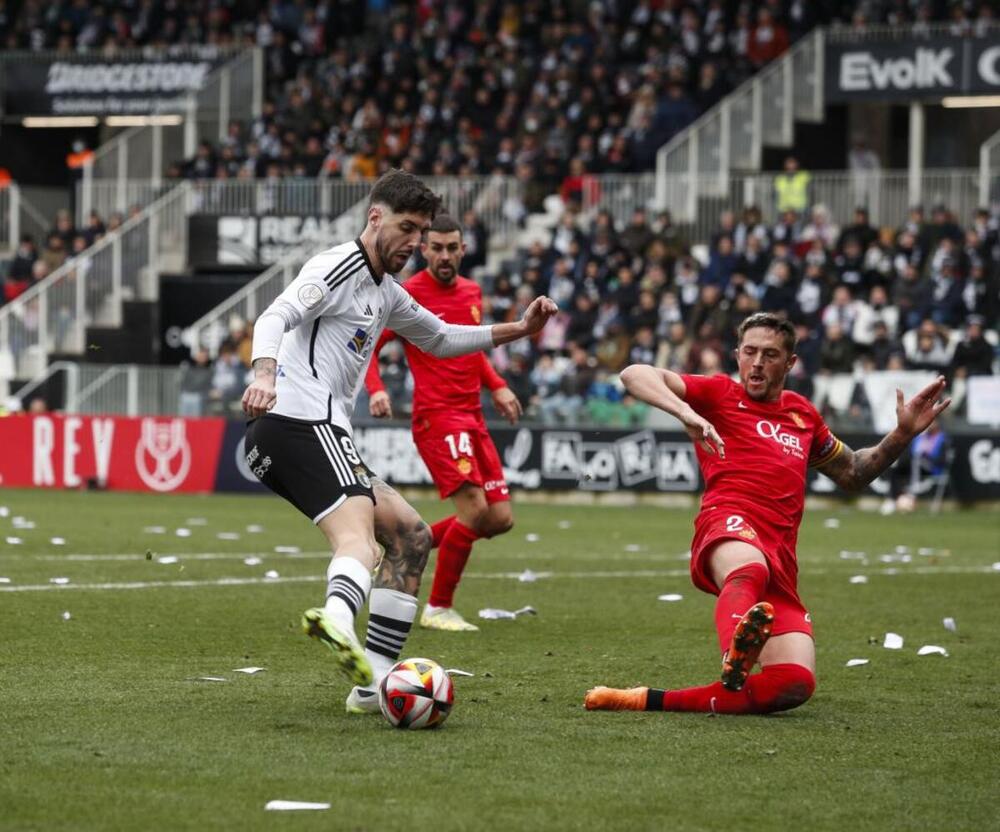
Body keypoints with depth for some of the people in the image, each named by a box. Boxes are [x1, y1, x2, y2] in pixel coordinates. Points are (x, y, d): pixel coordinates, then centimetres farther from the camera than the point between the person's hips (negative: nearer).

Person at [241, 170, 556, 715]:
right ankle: (339, 618, -66)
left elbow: (439, 339, 42)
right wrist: (265, 374, -39)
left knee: (410, 535, 13)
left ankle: (373, 683, 4)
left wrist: (515, 330, 31)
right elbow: (277, 317, -20)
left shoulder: (386, 294, 26)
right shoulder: (338, 267, -4)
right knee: (356, 534, -32)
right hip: (304, 423, -10)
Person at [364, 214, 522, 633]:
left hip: (472, 416, 8)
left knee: (501, 518, 4)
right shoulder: (408, 294, -7)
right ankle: (438, 608, -6)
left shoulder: (472, 292, 14)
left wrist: (497, 387, 16)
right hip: (437, 415, -8)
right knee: (474, 507, -19)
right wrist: (376, 390, -21)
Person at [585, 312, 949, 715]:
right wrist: (685, 413, -17)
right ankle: (737, 655, -78)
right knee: (750, 569, -44)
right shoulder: (720, 394, 14)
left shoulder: (802, 414, 30)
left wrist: (903, 434, 29)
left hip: (780, 561, 5)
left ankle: (652, 700, -17)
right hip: (729, 528, -5)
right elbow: (634, 375, 1)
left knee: (795, 685, -18)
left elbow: (852, 473, 43)